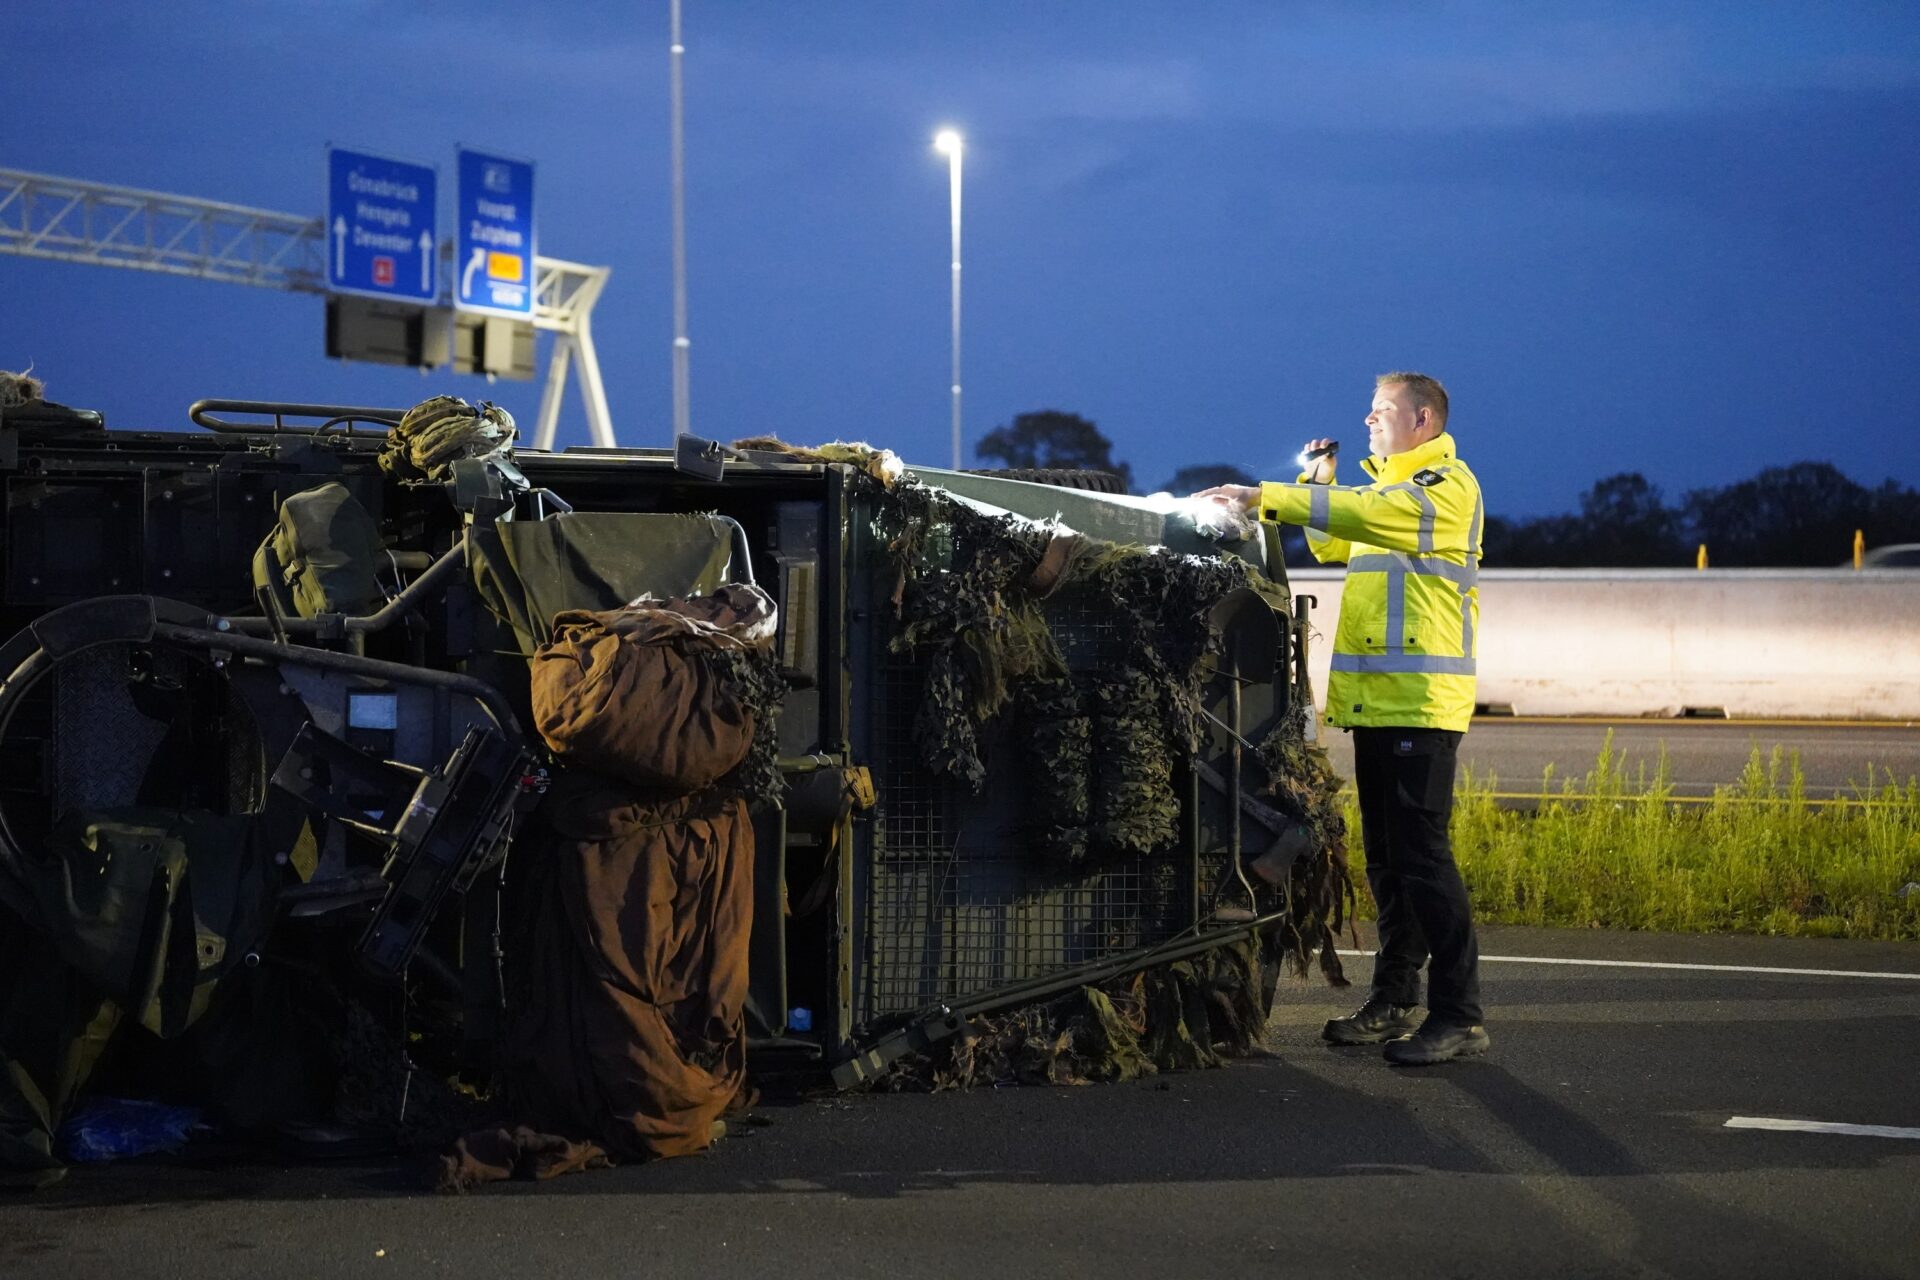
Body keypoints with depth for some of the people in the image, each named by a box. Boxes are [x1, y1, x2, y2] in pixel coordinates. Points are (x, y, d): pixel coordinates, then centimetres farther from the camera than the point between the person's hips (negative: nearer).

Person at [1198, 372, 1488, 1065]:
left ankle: (1459, 1015, -11)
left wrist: (1265, 498, -25)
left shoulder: (1447, 486, -8)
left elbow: (1369, 514, -23)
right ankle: (1393, 1001, 20)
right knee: (1385, 856, 12)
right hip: (1375, 698, 9)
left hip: (1421, 699, -9)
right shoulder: (1387, 486, 22)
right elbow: (1332, 546, 30)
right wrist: (1317, 484, 14)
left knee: (1421, 853, -13)